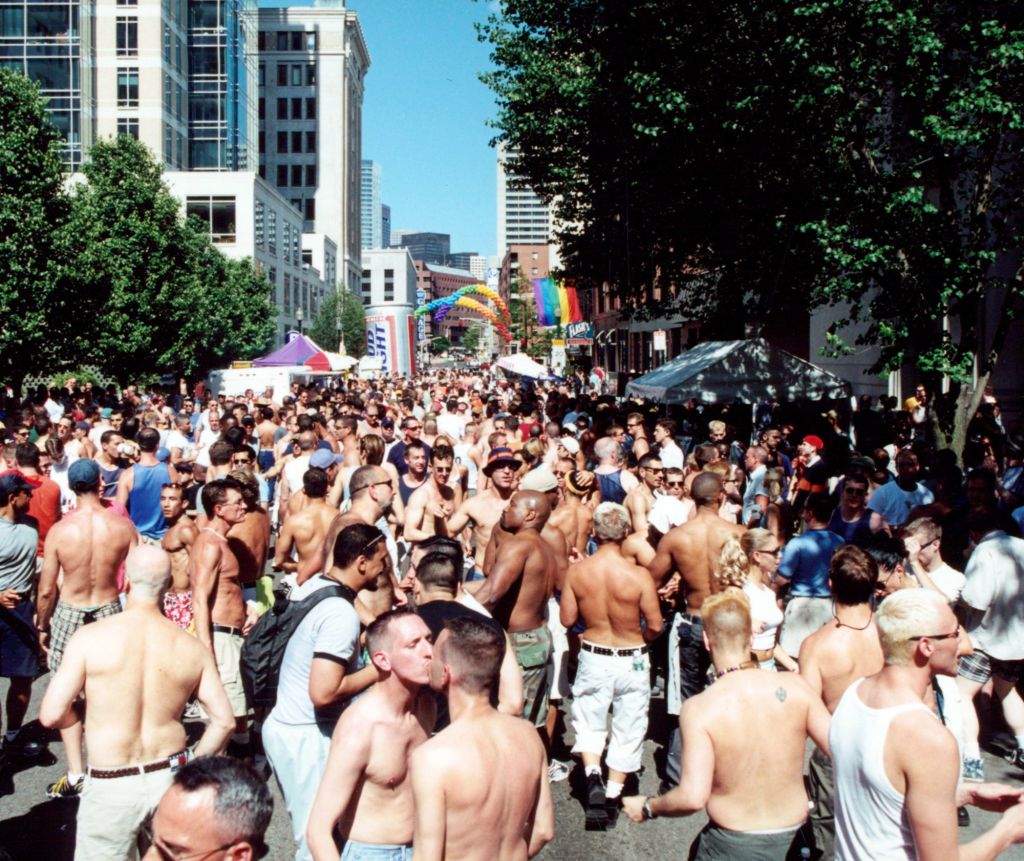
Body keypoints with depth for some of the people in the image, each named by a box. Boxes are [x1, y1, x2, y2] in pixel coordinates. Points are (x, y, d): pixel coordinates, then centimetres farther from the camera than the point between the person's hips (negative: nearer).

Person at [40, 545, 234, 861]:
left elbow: (52, 715, -12)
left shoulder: (91, 638, -13)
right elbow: (224, 721, -2)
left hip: (112, 787, -3)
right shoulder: (191, 648, -4)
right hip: (171, 777, 3)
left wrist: (84, 710, 9)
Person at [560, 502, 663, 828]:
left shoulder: (576, 571, -13)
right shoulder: (638, 575, -20)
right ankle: (613, 795, 23)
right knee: (627, 727, 15)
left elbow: (568, 619, -4)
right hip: (631, 661, -1)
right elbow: (655, 626, -12)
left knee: (588, 720, 20)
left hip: (593, 656, 2)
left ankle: (592, 776, -1)